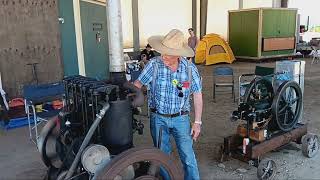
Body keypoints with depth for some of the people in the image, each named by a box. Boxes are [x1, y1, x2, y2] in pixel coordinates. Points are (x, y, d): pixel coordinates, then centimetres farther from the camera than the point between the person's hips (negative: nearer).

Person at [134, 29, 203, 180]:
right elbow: (138, 83, -4)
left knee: (188, 155, 4)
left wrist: (197, 122, -2)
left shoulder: (190, 68, -10)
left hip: (181, 118, 0)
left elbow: (197, 95, -2)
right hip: (158, 118, 1)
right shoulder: (154, 64, -13)